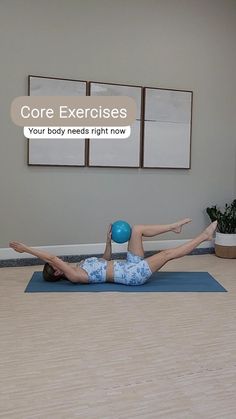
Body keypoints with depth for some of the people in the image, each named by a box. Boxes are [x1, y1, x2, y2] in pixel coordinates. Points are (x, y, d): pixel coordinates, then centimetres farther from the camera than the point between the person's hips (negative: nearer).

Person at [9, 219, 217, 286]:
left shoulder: (80, 266, 12)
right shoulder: (75, 276, -14)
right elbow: (52, 256, -26)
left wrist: (108, 240, 11)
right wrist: (26, 248, -24)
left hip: (128, 265, 8)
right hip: (132, 274, -8)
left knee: (137, 229, 1)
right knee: (167, 253, -10)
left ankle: (174, 227, 9)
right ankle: (204, 236, 4)